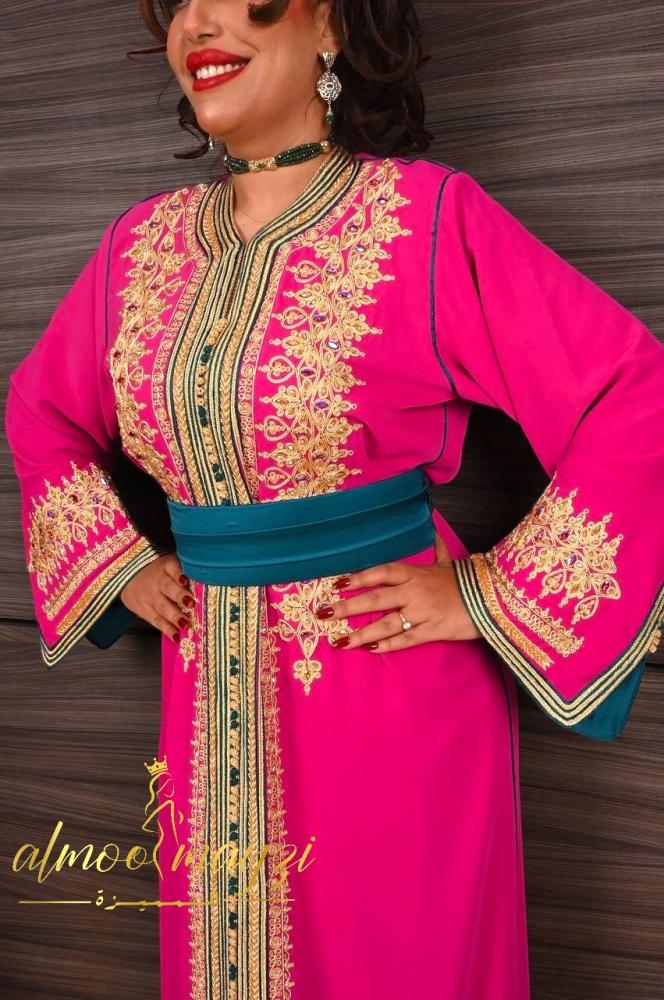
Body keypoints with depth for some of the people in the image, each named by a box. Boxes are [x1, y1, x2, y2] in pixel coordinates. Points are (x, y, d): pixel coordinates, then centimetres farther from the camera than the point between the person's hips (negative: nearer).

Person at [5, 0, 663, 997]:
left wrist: (489, 595, -14)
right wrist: (119, 562, 9)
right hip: (213, 706, 5)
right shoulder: (143, 241, 5)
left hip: (394, 697, -4)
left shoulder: (429, 216, -11)